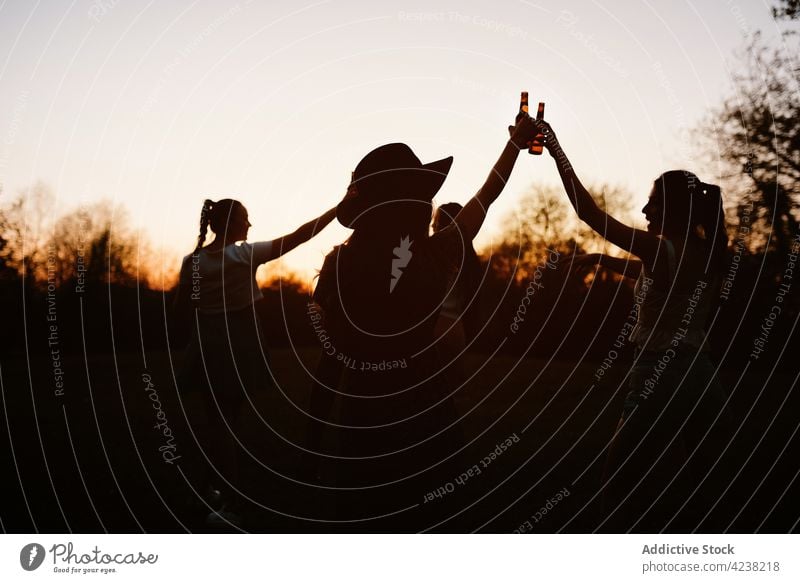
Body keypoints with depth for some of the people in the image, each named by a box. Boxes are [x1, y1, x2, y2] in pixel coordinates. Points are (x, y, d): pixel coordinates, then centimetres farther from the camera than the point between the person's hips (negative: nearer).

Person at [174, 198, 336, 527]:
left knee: (219, 418, 12)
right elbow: (298, 237, -13)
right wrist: (338, 209, -12)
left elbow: (182, 308, 4)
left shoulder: (192, 261, -1)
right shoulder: (245, 254, -11)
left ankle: (219, 488, 20)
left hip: (208, 347, 3)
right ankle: (226, 502, 2)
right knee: (227, 419, 4)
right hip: (238, 347, -3)